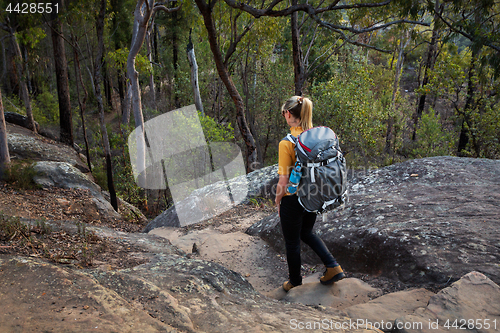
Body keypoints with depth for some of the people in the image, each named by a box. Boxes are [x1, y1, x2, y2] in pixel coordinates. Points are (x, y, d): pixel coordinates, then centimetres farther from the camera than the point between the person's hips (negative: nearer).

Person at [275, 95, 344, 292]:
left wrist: (278, 201, -4)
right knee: (306, 232, 30)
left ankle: (295, 282, 35)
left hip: (293, 200, -6)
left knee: (292, 242, 16)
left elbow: (283, 182, -20)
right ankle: (333, 266, 21)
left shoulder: (287, 143, -23)